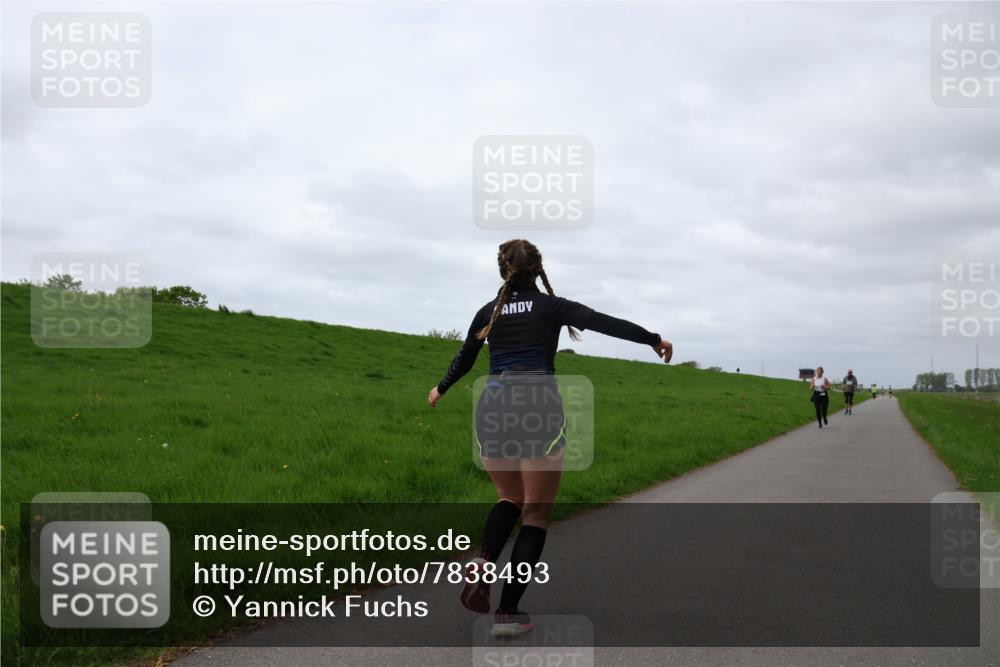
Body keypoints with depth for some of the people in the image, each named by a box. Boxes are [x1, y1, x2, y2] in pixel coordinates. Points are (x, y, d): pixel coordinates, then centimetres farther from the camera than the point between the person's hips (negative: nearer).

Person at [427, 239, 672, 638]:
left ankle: (483, 562, -7)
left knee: (510, 498, 22)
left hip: (493, 408, 4)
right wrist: (653, 339, -4)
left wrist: (441, 389, 45)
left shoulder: (489, 312, 15)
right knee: (536, 512, 6)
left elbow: (464, 359, 28)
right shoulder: (550, 306, 5)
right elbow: (601, 322, -8)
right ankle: (508, 613, 1)